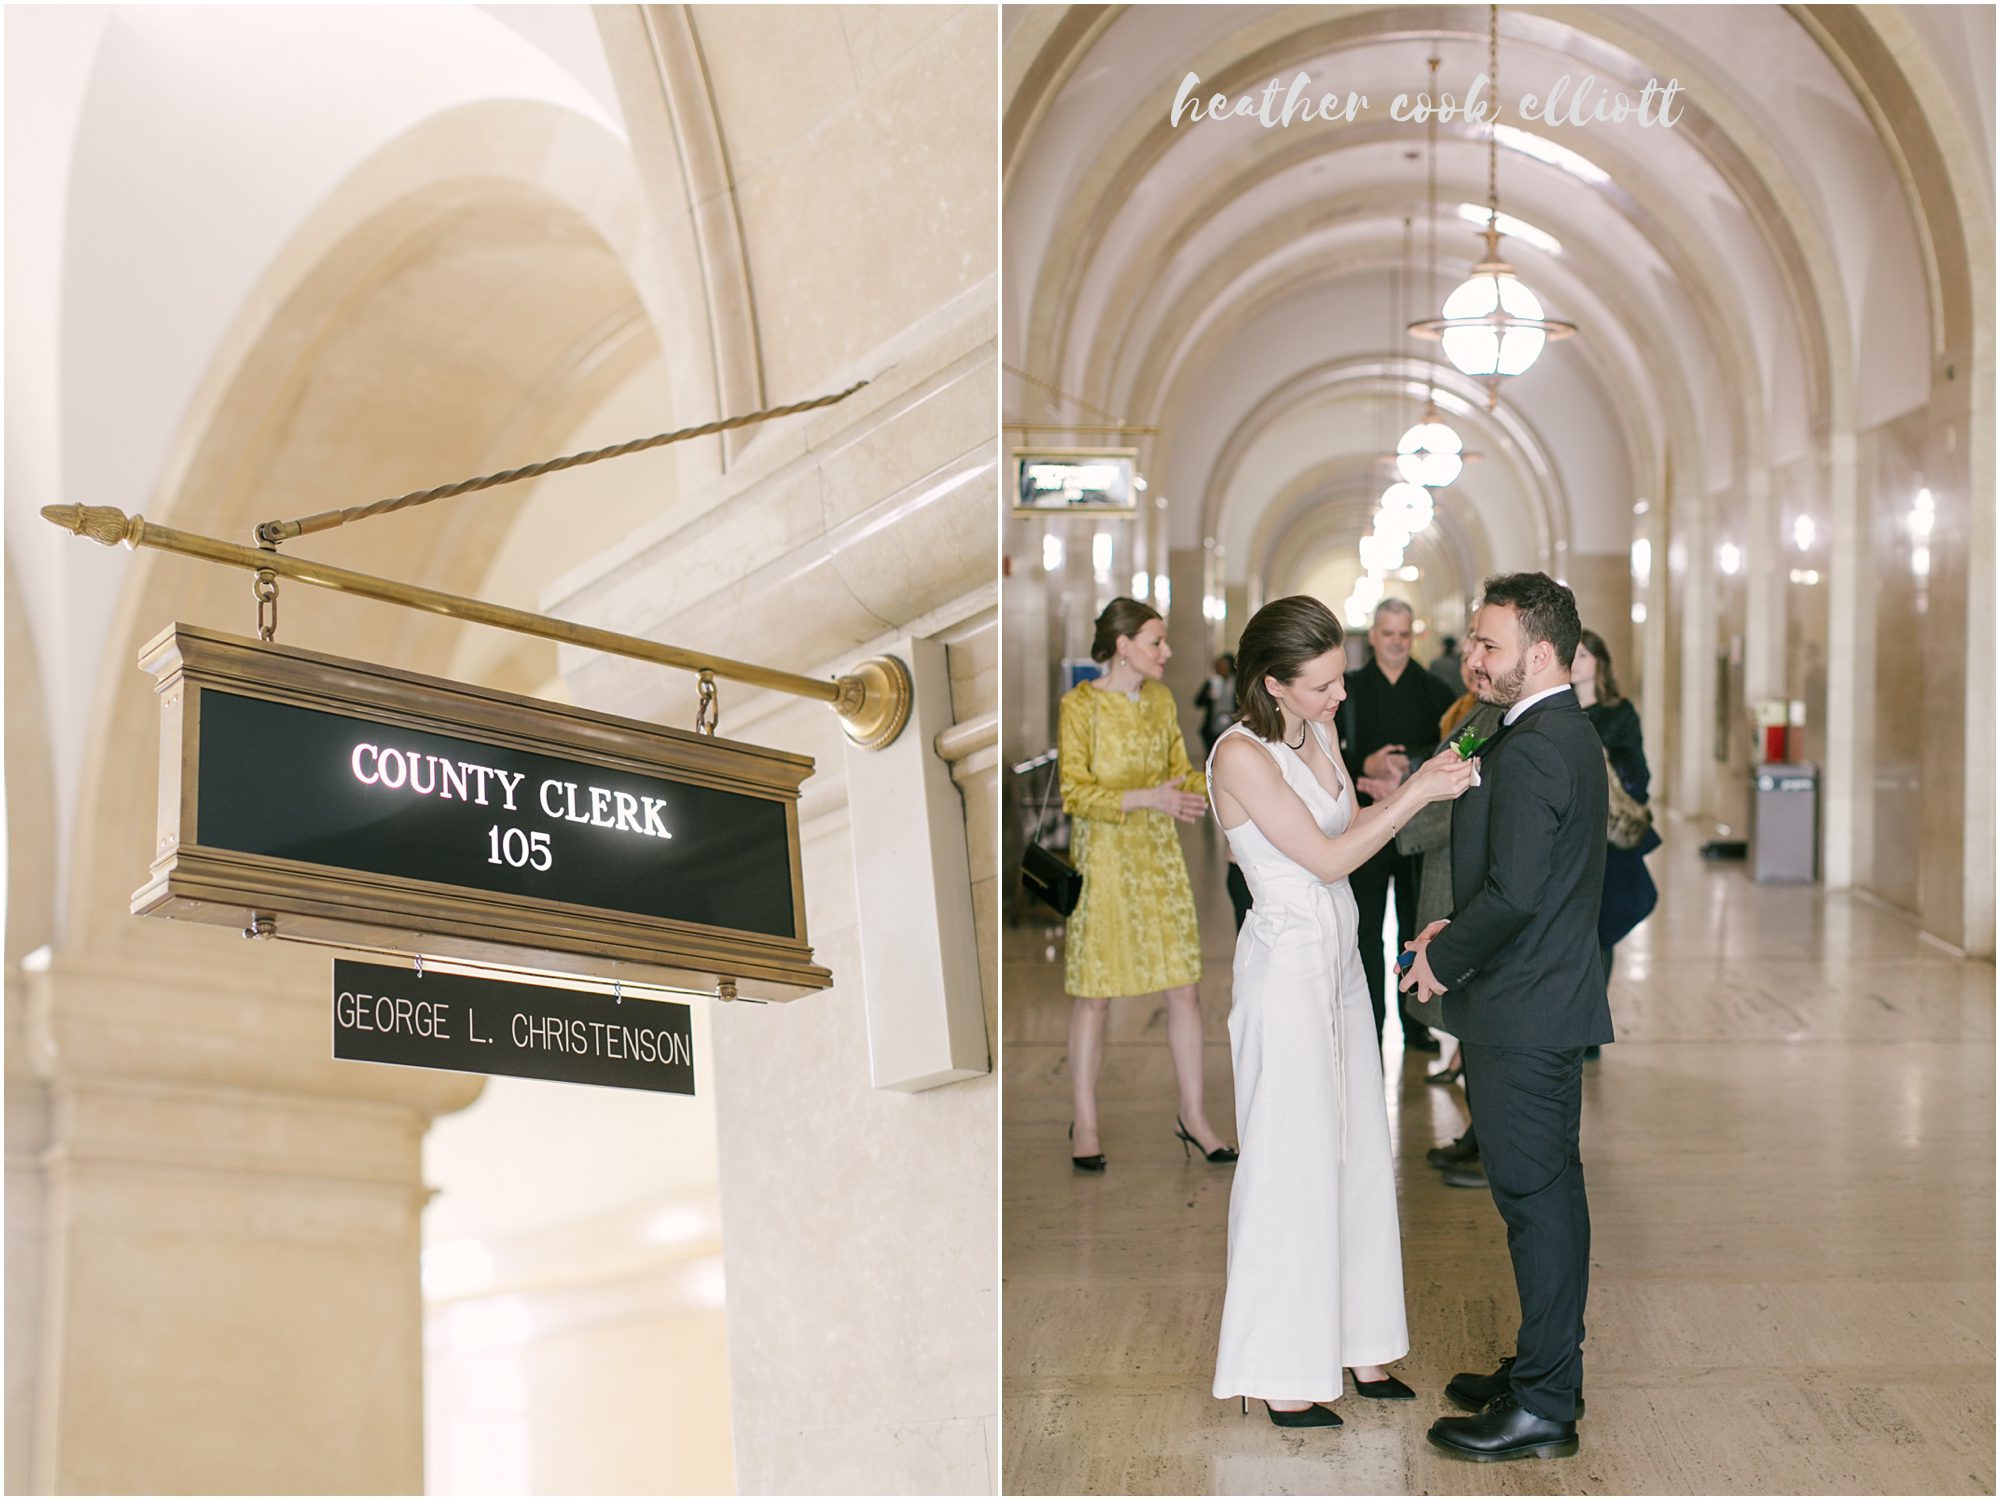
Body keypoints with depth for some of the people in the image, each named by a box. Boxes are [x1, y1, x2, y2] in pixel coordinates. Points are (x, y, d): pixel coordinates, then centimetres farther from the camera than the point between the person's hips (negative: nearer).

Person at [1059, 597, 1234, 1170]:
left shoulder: (1162, 700, 8)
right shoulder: (1079, 705, -10)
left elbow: (1180, 773, 13)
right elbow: (1073, 793, -14)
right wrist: (1146, 798, -23)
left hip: (1159, 854, 5)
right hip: (1102, 857, -5)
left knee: (1184, 985, 4)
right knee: (1093, 992, 2)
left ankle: (1193, 1114, 17)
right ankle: (1084, 1125, 14)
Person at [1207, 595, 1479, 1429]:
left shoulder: (1318, 734, 7)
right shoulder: (1241, 755, -19)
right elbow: (1328, 858, -18)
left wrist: (1417, 783, 0)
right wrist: (1419, 795, -17)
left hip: (1338, 960, 9)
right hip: (1286, 965, -9)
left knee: (1355, 1155, 13)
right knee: (1292, 1165, -2)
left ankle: (1356, 1345, 25)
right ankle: (1282, 1379, 9)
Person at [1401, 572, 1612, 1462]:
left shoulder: (1528, 749, -20)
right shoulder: (1571, 735, 13)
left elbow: (1513, 892, -25)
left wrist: (1444, 961, -11)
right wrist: (1456, 930, 9)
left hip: (1520, 1016, -10)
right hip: (1556, 997, 10)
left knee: (1534, 1198, -3)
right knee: (1553, 1191, 17)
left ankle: (1540, 1408, 5)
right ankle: (1552, 1367, 29)